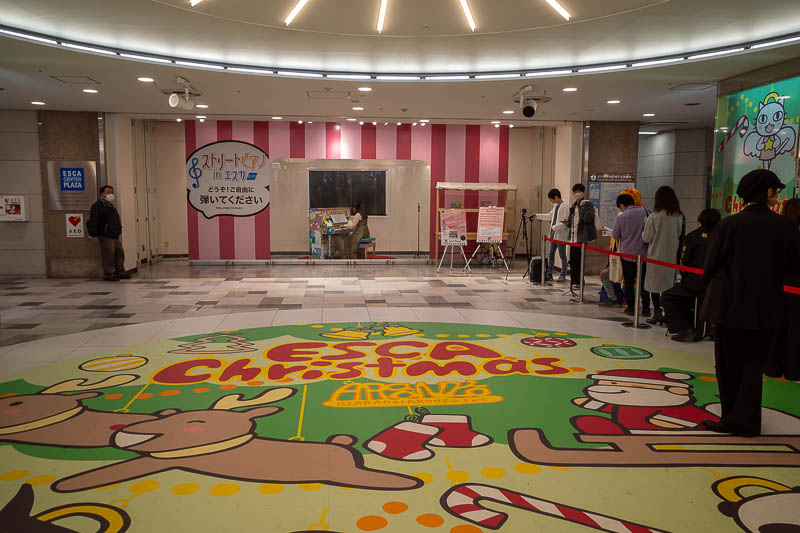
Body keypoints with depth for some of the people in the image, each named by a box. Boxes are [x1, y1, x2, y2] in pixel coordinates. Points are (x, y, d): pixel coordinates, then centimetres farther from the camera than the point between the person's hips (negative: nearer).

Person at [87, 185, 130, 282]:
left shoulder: (111, 206, 19)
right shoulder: (98, 205, -9)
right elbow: (93, 221, -13)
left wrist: (119, 230, 22)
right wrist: (94, 235, -17)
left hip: (115, 236, 9)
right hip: (106, 236, -9)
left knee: (120, 253, 11)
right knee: (108, 255, -8)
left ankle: (120, 272, 20)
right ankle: (108, 274, -1)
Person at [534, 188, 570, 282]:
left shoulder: (564, 207, -15)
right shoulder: (555, 206, 12)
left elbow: (565, 222, -20)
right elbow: (550, 215, 27)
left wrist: (554, 227, -16)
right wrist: (538, 216, 25)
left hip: (561, 235, -9)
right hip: (553, 234, 9)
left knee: (562, 255, 0)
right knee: (551, 253, 10)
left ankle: (563, 275, 6)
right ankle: (549, 273, 16)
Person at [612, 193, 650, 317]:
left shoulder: (621, 217, -9)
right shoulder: (644, 212, -5)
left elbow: (615, 235, -3)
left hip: (627, 253, -2)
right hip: (643, 253, 2)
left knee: (629, 282, 9)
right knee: (643, 281, 10)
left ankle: (631, 307, 11)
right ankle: (646, 308, 11)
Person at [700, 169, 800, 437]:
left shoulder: (729, 224, -12)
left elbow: (710, 265, -7)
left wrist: (713, 284, 13)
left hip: (730, 303, -1)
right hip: (766, 307, 2)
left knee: (728, 365, 12)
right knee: (753, 365, 12)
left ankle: (732, 417, 21)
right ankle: (746, 421, 14)